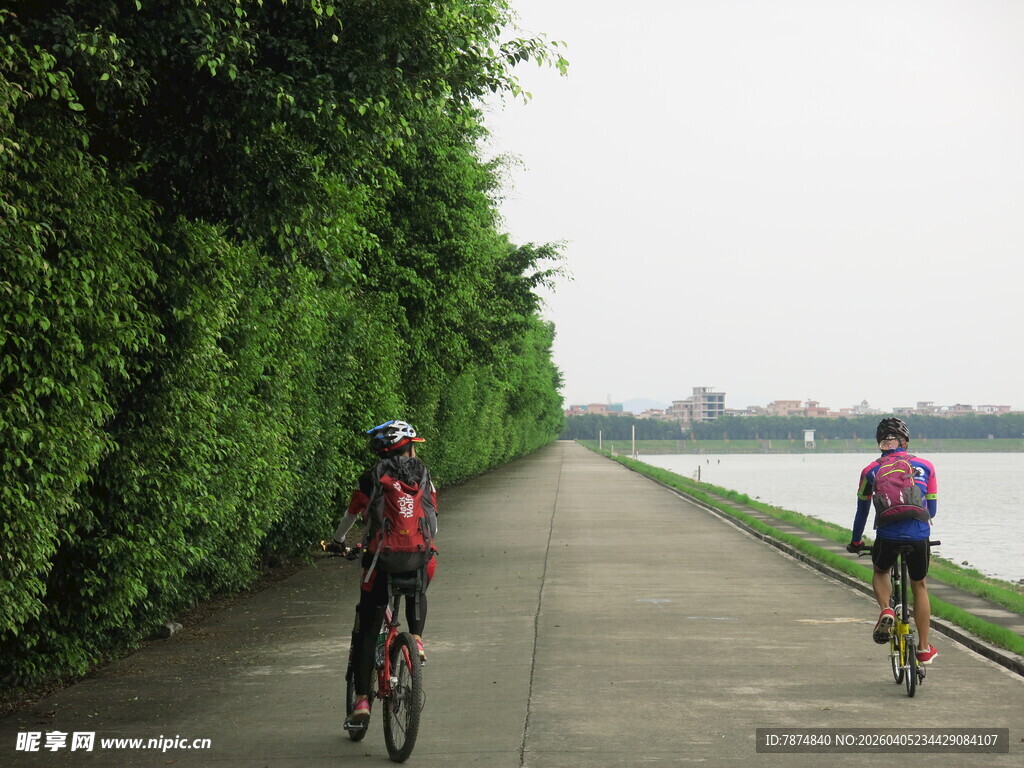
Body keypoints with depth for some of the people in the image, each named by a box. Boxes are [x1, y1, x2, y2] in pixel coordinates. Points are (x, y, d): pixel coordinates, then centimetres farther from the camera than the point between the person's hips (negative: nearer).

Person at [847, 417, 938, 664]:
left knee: (880, 572, 30)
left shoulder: (871, 471, 11)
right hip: (919, 537, 1)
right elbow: (932, 509, 19)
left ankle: (886, 610, 0)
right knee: (919, 586, 21)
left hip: (887, 536, -1)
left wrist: (855, 541, 34)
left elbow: (862, 510, 20)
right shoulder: (925, 466, 13)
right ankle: (924, 648, 23)